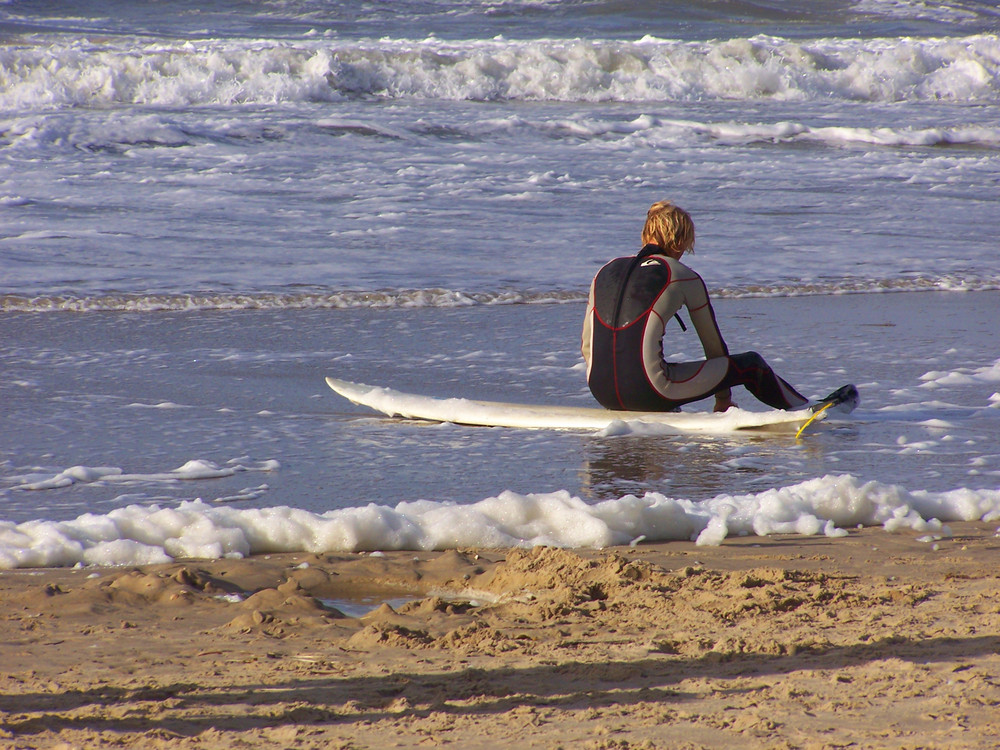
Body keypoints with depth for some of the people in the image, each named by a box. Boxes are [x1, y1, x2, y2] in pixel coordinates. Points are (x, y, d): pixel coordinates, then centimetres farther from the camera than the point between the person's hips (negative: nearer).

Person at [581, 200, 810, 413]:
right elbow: (713, 343, 13)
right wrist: (723, 399, 27)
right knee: (751, 364, 13)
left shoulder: (605, 272, 14)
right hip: (647, 392, -5)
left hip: (601, 392, 5)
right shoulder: (683, 276, 3)